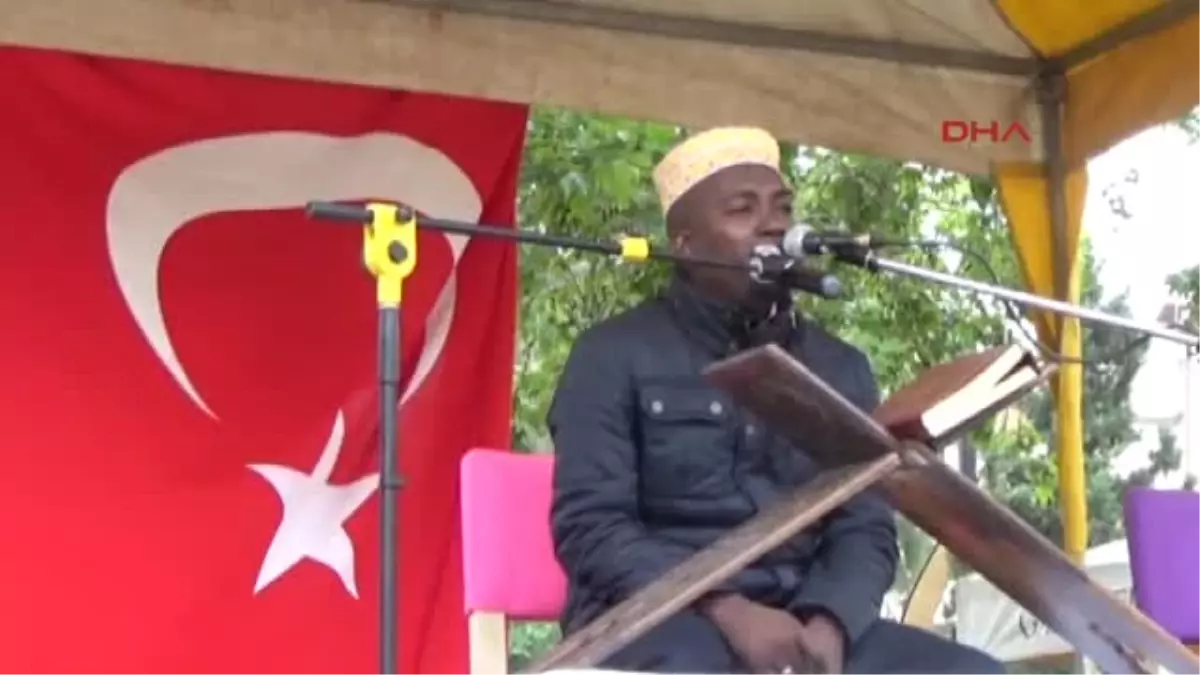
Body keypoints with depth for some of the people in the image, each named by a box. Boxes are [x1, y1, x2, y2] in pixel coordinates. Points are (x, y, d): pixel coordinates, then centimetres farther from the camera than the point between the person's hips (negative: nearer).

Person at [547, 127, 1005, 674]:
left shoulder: (841, 368, 18)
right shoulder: (616, 354, 5)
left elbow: (866, 528, 10)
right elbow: (588, 526, -5)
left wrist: (827, 625, -13)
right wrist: (726, 610, -19)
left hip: (806, 620, 5)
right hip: (660, 618, -4)